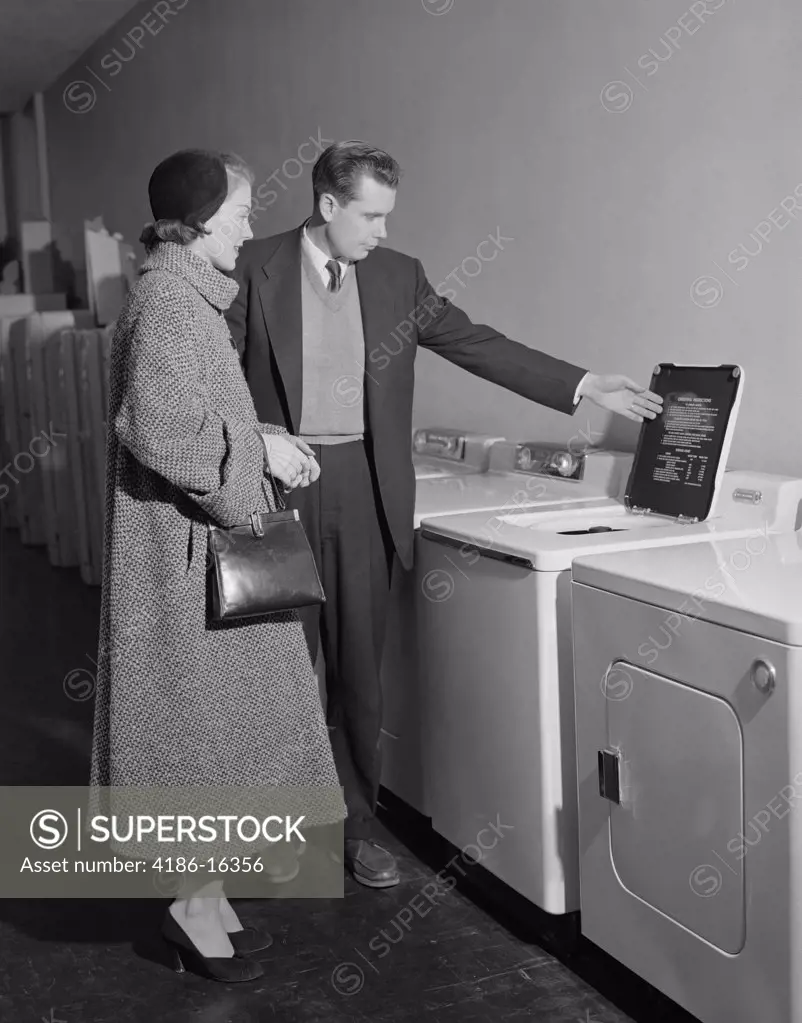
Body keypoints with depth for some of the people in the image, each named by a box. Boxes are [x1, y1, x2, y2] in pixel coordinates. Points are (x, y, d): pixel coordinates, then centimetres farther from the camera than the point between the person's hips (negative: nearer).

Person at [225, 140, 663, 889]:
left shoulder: (397, 276, 7)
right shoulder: (255, 267, -2)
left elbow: (479, 345, 6)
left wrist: (585, 387, 2)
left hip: (363, 487, 3)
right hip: (278, 485, -2)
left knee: (358, 662, 7)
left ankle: (356, 823, 21)